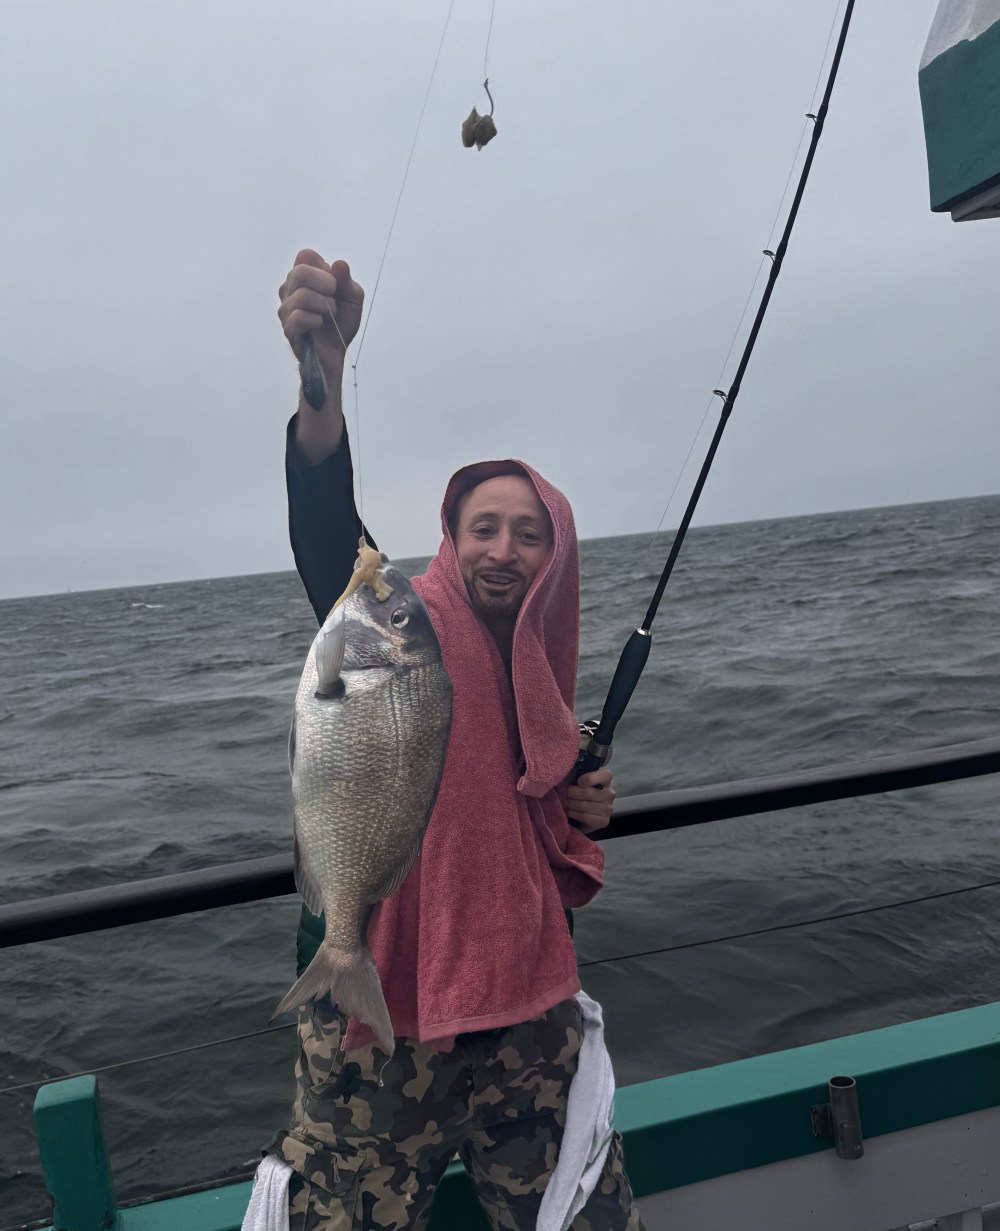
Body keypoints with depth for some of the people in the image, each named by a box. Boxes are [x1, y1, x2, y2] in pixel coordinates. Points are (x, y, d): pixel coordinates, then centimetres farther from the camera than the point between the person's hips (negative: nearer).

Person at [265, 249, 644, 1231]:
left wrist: (581, 817, -2)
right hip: (381, 1016, -5)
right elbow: (328, 533, -33)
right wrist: (324, 375, -49)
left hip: (524, 1013, 6)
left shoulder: (541, 689, 8)